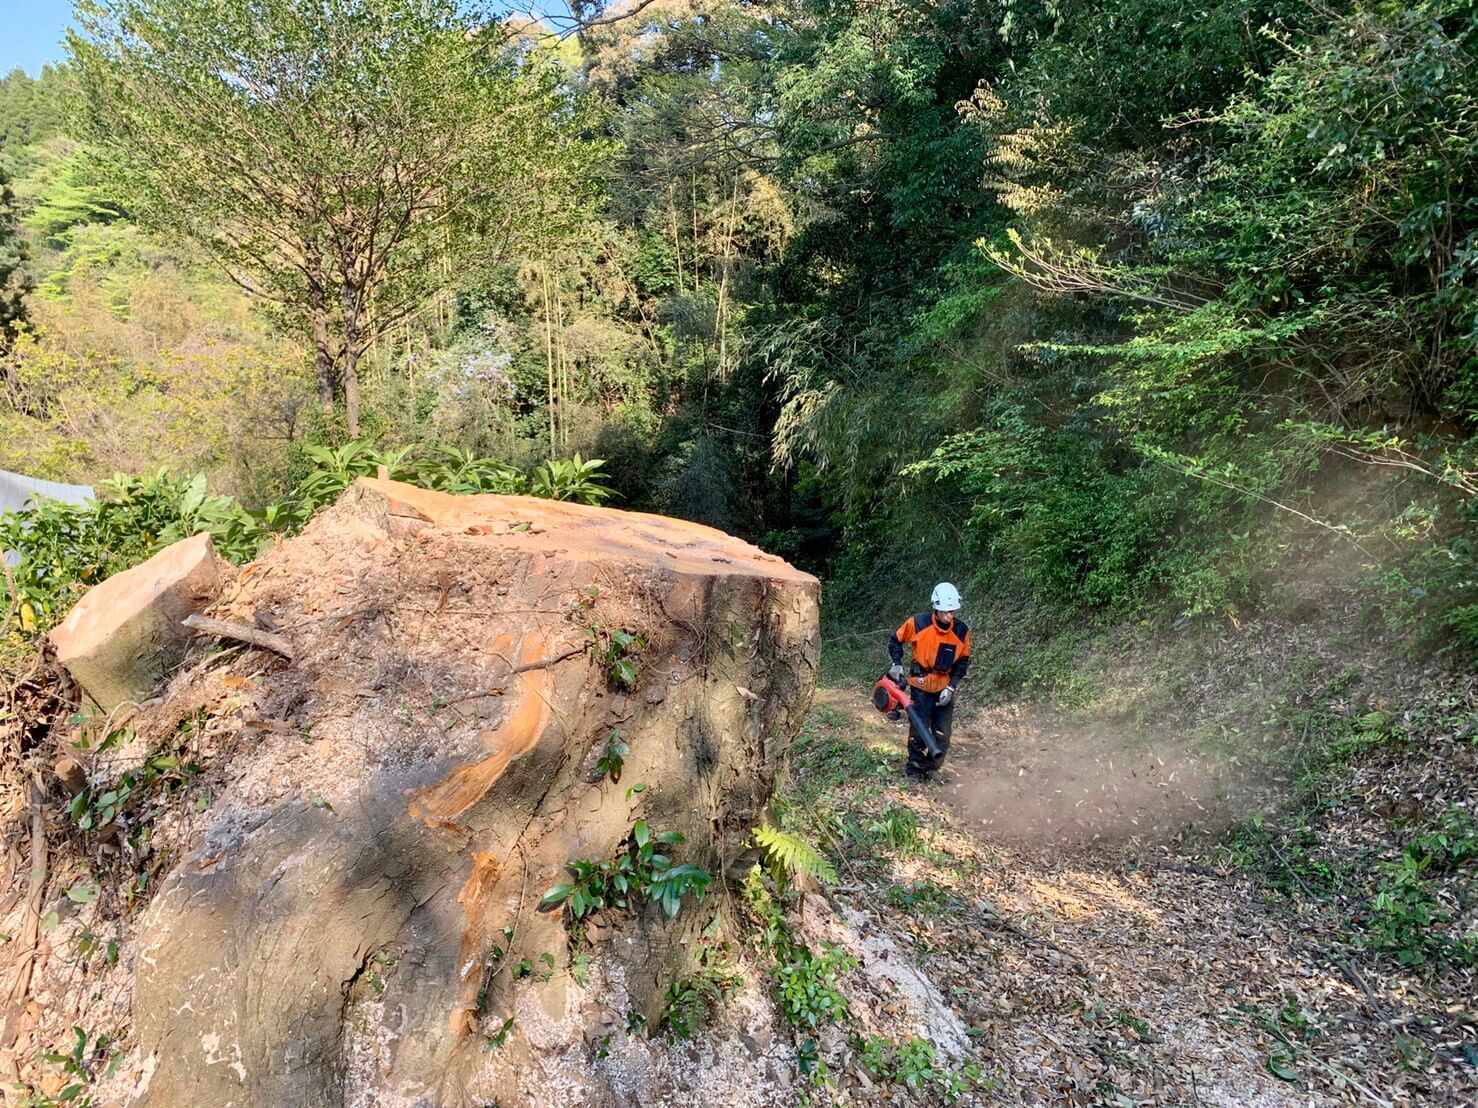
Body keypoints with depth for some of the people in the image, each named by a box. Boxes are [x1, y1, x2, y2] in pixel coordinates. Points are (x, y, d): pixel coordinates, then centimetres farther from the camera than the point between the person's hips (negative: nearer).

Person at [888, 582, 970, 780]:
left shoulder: (961, 630, -10)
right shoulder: (917, 623, -17)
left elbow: (963, 661, 1)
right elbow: (896, 641, 0)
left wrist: (951, 687, -6)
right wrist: (897, 664, -10)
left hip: (945, 686, 3)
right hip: (921, 684, -2)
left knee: (942, 735, 3)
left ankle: (930, 767, 23)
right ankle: (914, 767, 15)